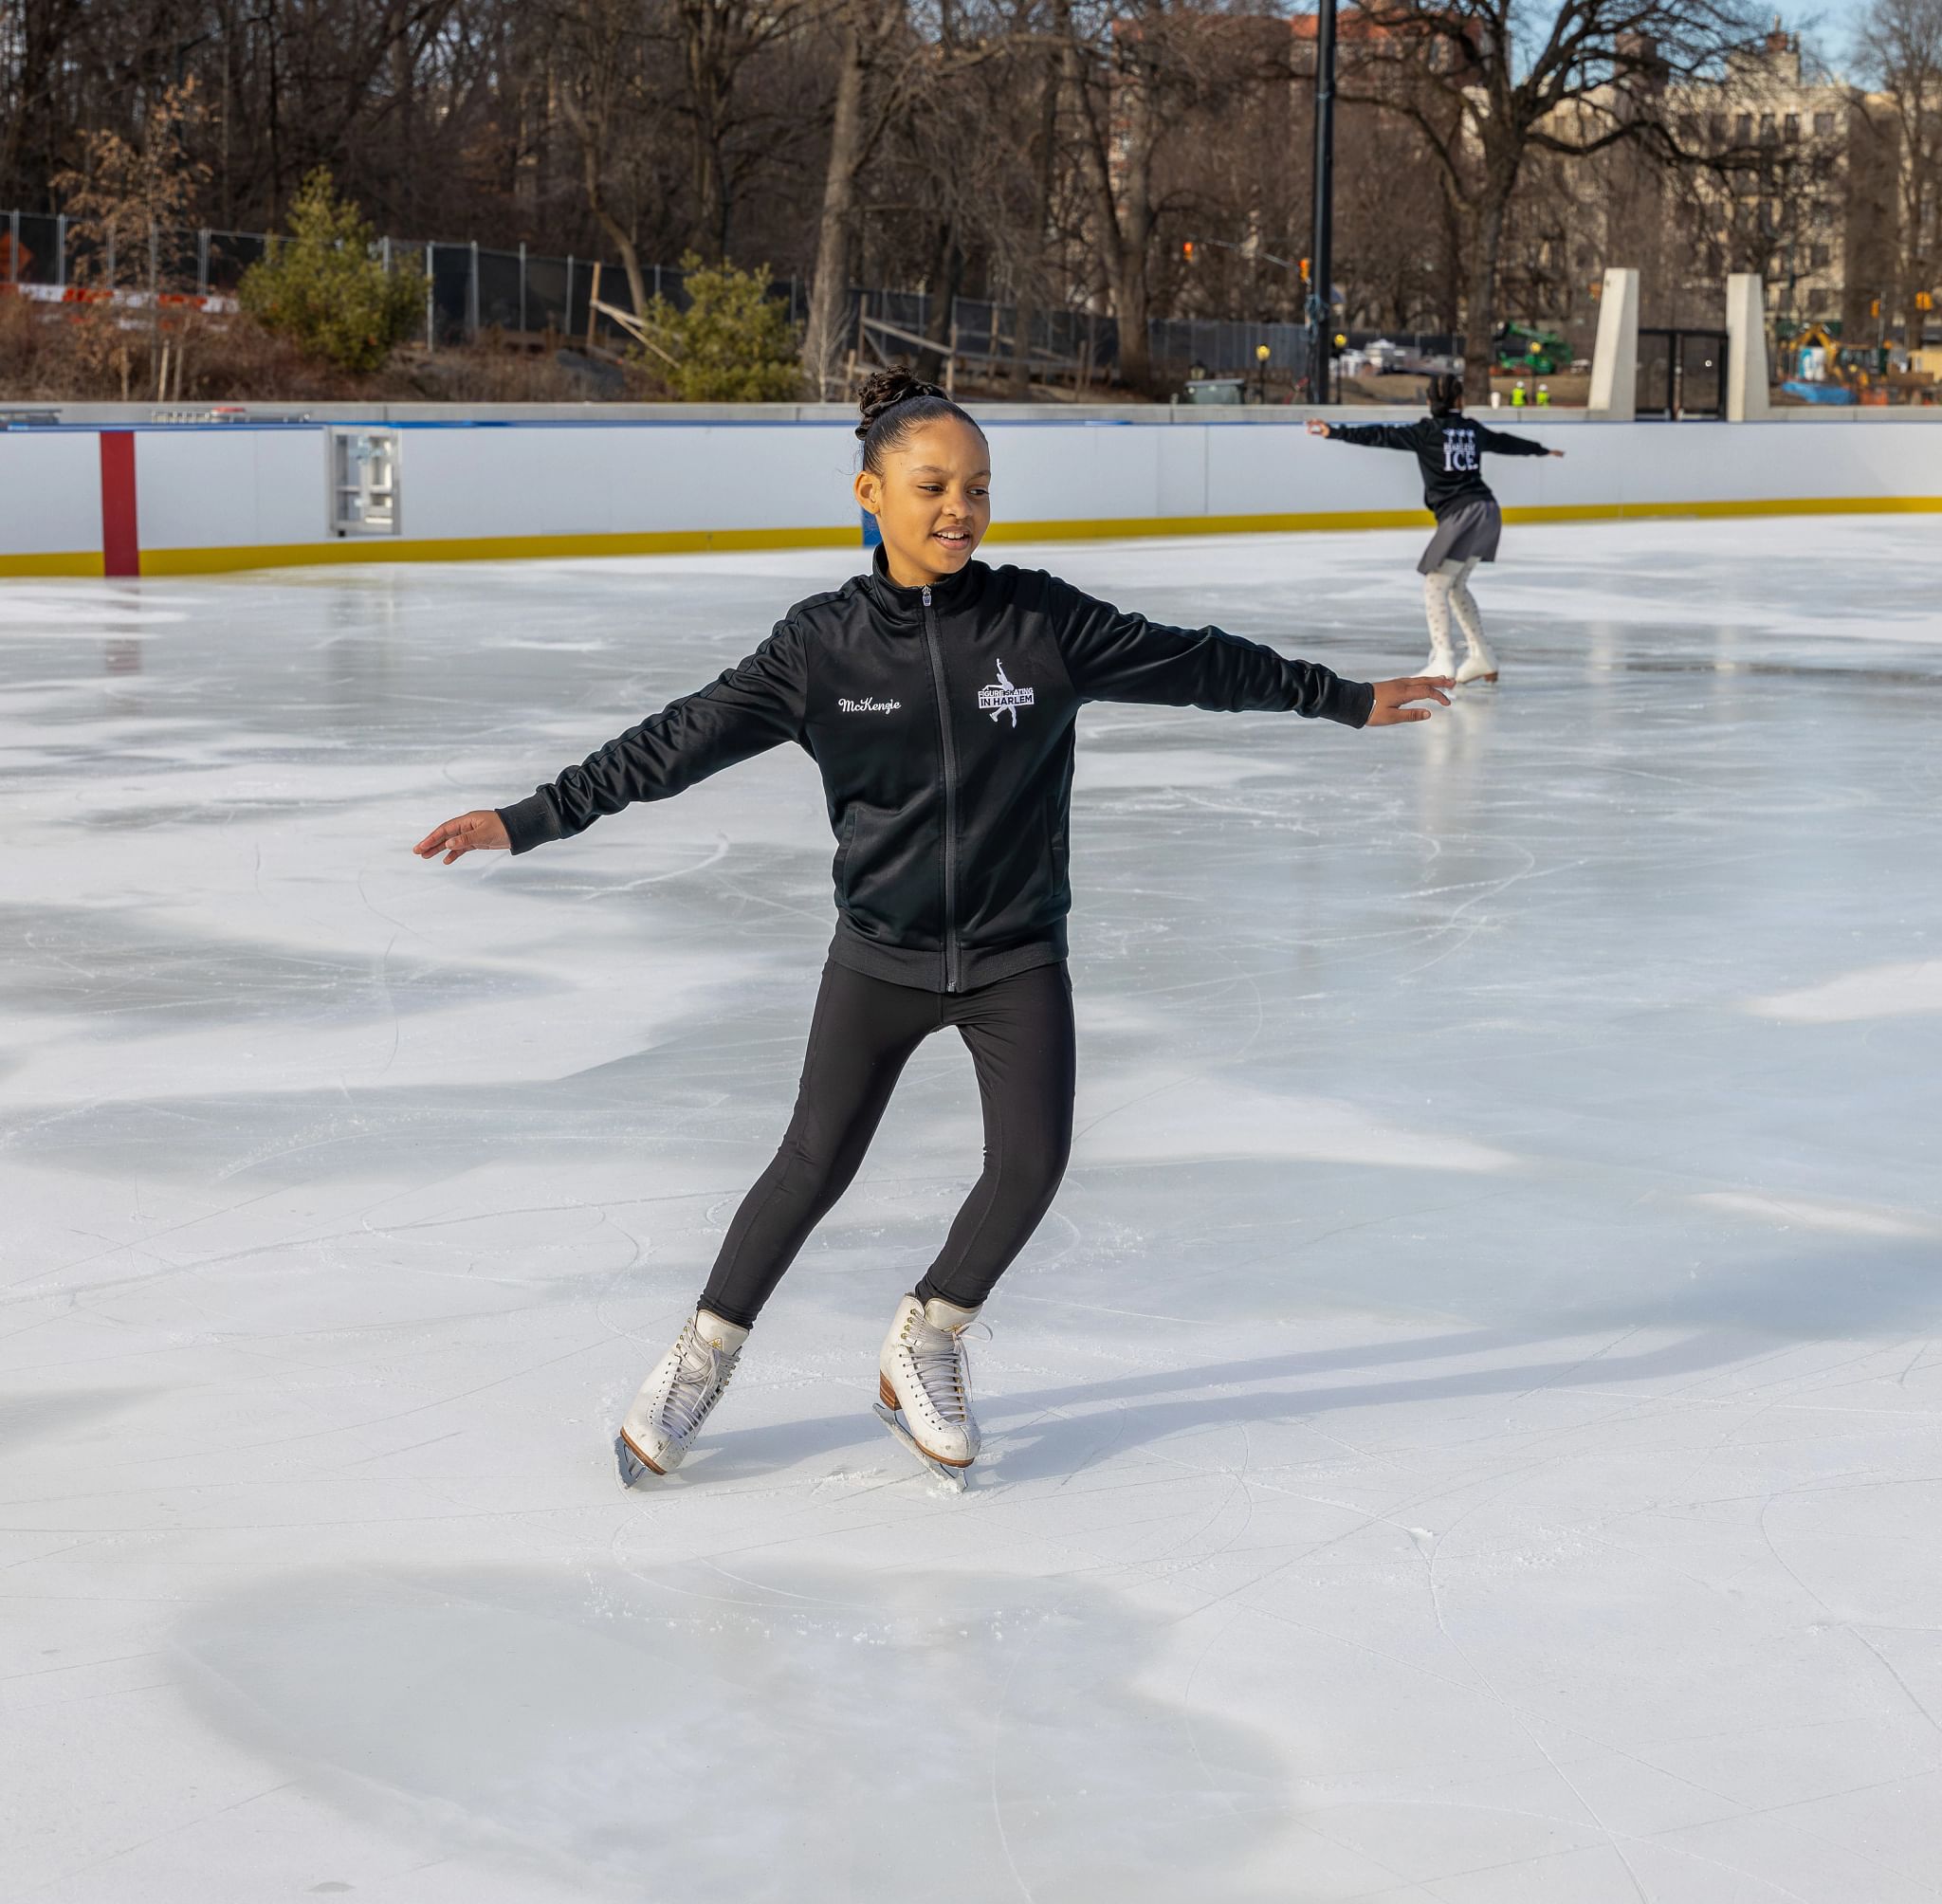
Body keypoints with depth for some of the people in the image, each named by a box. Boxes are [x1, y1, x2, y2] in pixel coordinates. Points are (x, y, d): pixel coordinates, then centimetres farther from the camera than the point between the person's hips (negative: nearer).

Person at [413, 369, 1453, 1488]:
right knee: (816, 1163, 1)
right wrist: (532, 820, -13)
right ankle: (705, 1356, 21)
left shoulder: (1044, 621, -9)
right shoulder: (824, 645, -10)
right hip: (882, 955, -1)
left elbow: (1197, 664, 1)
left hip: (1016, 952, 1)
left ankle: (926, 1344, 19)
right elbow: (681, 742, -9)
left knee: (1032, 1163, -6)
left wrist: (1347, 699, 7)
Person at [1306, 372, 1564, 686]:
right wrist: (1541, 450, 51)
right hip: (1486, 511, 7)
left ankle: (1442, 661, -11)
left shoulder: (1427, 431, -2)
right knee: (1456, 585, 19)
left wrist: (1334, 432, -7)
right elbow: (1507, 442, 32)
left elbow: (1381, 435, -8)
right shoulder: (1472, 429, 16)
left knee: (1435, 584, -1)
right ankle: (1482, 657, 21)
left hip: (1461, 515, -7)